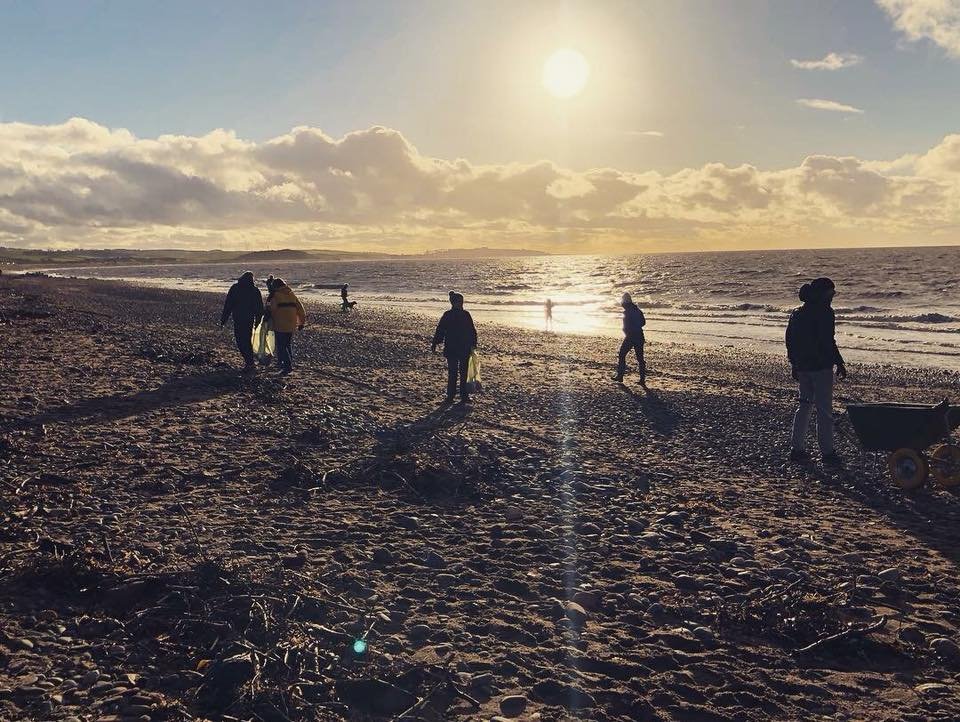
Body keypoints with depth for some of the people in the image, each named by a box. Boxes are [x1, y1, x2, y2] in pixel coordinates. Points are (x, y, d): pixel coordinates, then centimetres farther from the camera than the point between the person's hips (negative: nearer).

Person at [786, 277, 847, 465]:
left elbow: (790, 340, 15)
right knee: (824, 409, -1)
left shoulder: (797, 313, 11)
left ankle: (797, 449, 15)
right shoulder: (824, 313, -13)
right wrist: (839, 363, -11)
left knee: (804, 405, 15)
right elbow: (828, 342, -18)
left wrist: (794, 364, 21)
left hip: (802, 366, 8)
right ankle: (827, 452, 3)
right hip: (821, 366, -8)